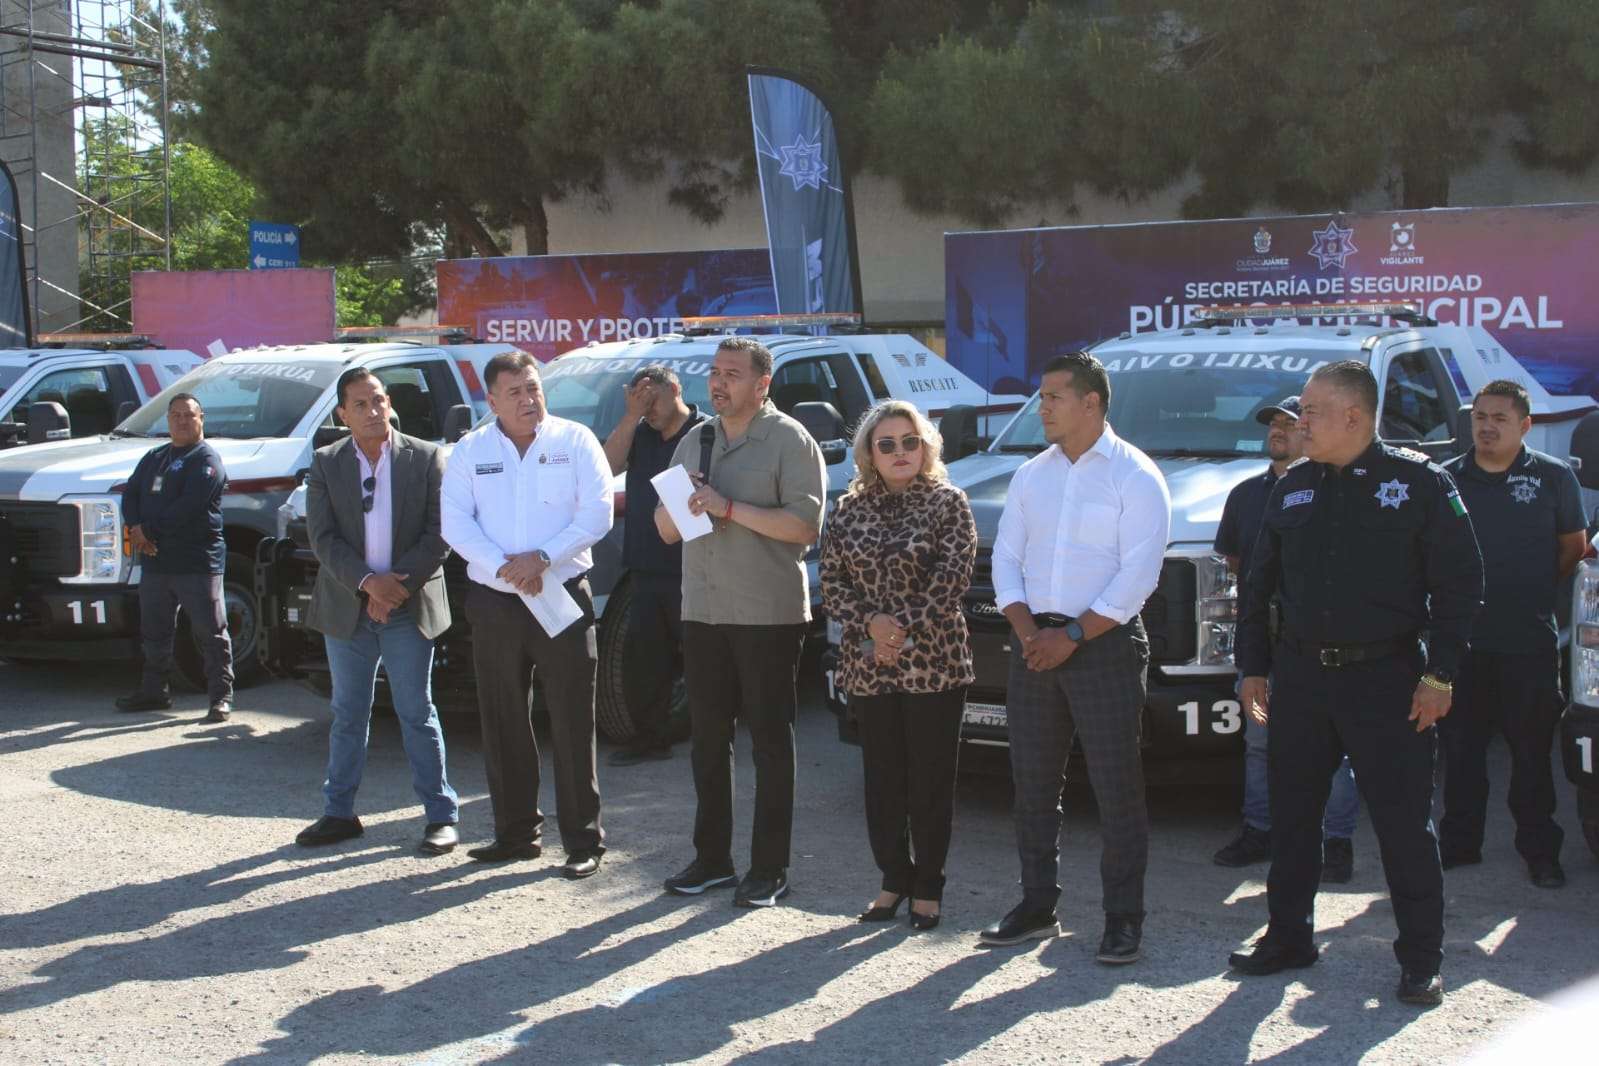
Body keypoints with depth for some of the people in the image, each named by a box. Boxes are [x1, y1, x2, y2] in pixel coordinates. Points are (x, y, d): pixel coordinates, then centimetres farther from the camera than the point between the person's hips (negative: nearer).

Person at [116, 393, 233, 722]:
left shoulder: (206, 459, -6)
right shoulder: (154, 458, 20)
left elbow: (189, 506, -18)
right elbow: (130, 494, 13)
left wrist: (148, 529, -15)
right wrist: (136, 528, -7)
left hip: (197, 561, -8)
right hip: (154, 560, 8)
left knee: (210, 632, -5)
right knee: (154, 632, 15)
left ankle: (221, 696, -2)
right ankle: (154, 690, 27)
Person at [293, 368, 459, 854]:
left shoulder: (425, 458, -2)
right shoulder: (326, 464, 2)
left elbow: (439, 535, -6)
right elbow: (323, 538, -5)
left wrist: (400, 585, -15)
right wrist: (368, 582, -18)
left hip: (410, 607, -2)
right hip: (347, 608, 2)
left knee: (417, 714, 2)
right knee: (348, 715, 11)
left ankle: (441, 815, 8)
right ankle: (338, 813, 20)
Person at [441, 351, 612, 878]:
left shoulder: (575, 441, 1)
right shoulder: (470, 451, 7)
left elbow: (597, 514, -6)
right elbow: (455, 522, -2)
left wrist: (543, 557, -18)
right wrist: (503, 566, -16)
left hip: (563, 597, -3)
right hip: (493, 603, 3)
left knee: (573, 724, -4)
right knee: (502, 722, 8)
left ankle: (584, 841, 1)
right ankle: (516, 832, 20)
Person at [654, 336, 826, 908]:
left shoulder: (789, 441, -5)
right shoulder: (694, 442, 16)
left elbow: (805, 525, -16)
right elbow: (665, 530, 17)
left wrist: (728, 508, -19)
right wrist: (682, 507, -6)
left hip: (769, 615, -6)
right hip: (703, 611, 6)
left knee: (770, 741, 0)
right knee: (707, 737, 11)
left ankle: (769, 870, 4)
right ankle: (712, 858, 20)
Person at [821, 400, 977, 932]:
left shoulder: (947, 503, 0)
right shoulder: (849, 509, 9)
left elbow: (953, 579, -9)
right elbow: (831, 584, 5)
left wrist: (903, 628, -15)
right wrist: (872, 622, -12)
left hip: (934, 664, -3)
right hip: (866, 667, 3)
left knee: (931, 778, 1)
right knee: (882, 777, 8)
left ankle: (927, 887, 11)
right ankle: (894, 879, 21)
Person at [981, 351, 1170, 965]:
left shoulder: (1135, 476, -4)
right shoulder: (1031, 475, 13)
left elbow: (1137, 575, -12)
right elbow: (1006, 557, 10)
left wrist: (1072, 636, -16)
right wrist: (1027, 629, -7)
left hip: (1105, 643, -6)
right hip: (1035, 644, 6)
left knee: (1116, 784, -3)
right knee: (1032, 781, 9)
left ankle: (1124, 919, 3)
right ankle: (1037, 904, 19)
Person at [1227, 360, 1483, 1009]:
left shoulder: (1420, 484, -4)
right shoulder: (1292, 489, 10)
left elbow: (1460, 584, -5)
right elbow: (1260, 585, 16)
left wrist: (1439, 675, -10)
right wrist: (1253, 667, 11)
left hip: (1387, 680, -5)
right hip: (1299, 676, 5)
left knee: (1404, 823, -2)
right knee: (1291, 815, 10)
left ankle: (1421, 961, 7)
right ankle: (1289, 937, 23)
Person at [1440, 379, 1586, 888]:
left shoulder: (1553, 476, 2)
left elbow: (1574, 546, 11)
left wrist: (1534, 590, 8)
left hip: (1530, 642, -2)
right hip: (1462, 636, 2)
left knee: (1532, 750, 3)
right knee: (1460, 747, 8)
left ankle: (1540, 851, 11)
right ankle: (1459, 842, 19)